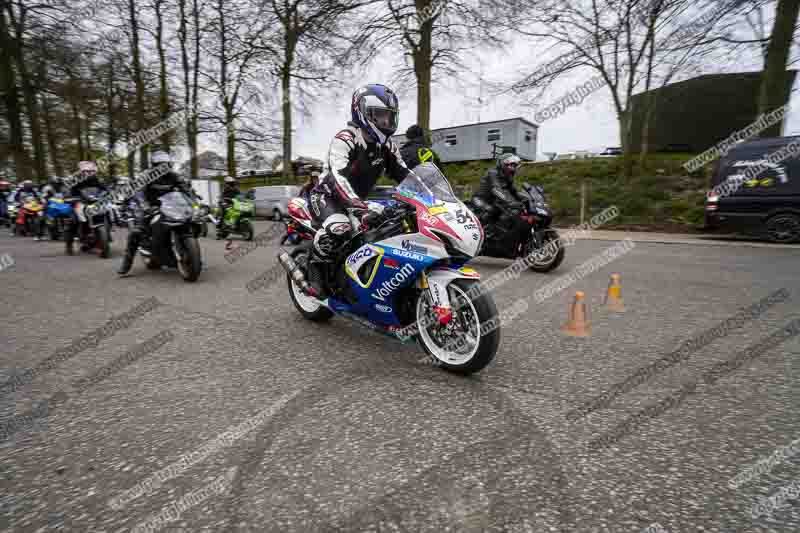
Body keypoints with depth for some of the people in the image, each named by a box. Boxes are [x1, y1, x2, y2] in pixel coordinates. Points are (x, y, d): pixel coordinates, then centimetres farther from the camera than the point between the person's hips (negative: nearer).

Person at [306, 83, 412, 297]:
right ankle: (316, 264, -10)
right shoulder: (345, 139, -21)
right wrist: (361, 207, -51)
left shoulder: (386, 145, 4)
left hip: (359, 200, 8)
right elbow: (338, 177, -36)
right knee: (340, 228, -39)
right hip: (328, 196, -7)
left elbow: (404, 174, 5)